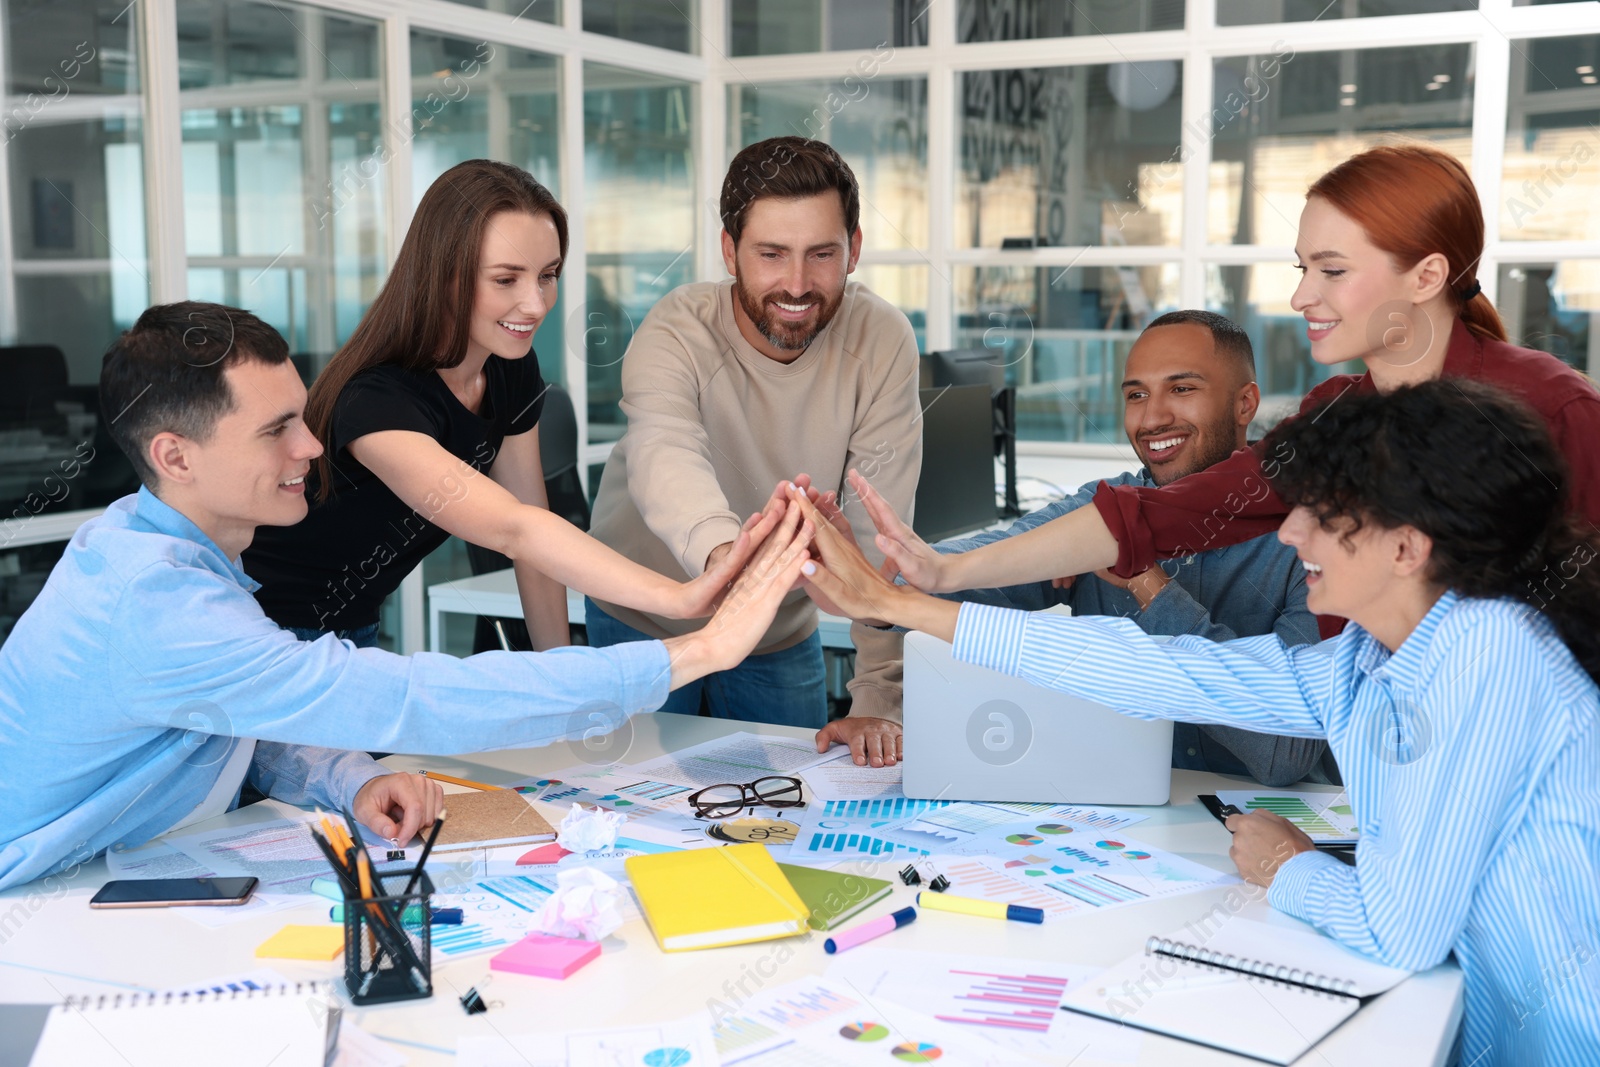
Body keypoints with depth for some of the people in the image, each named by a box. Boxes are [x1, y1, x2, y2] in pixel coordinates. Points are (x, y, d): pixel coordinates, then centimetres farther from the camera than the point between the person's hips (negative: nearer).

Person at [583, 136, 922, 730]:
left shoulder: (882, 342, -21)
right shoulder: (677, 334, -27)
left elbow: (881, 535, -23)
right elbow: (663, 457, -49)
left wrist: (879, 701, -30)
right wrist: (724, 552, -71)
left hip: (783, 635, 2)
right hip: (643, 622, -2)